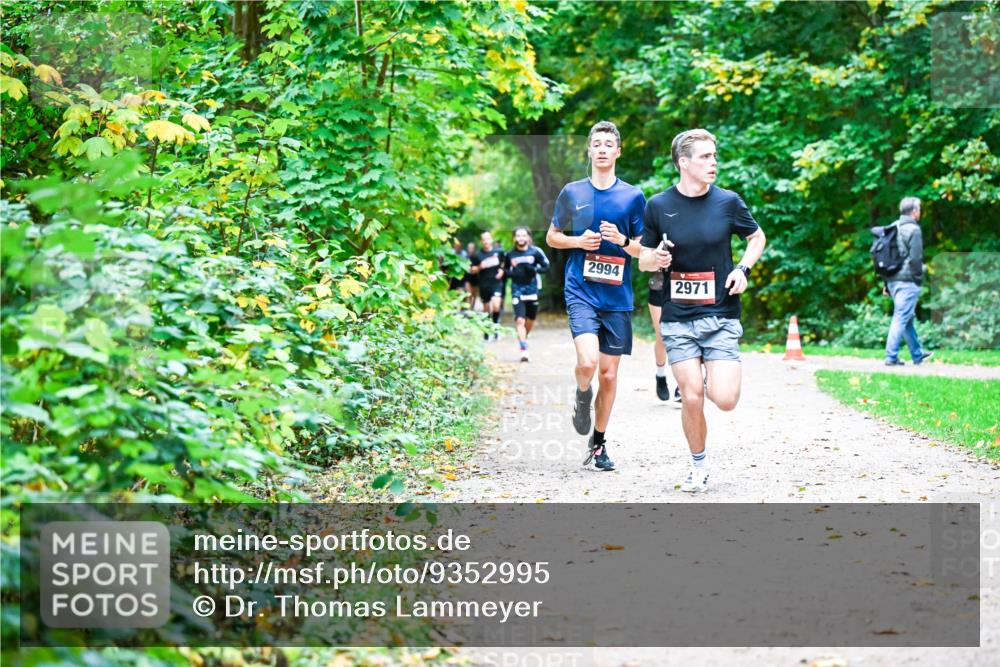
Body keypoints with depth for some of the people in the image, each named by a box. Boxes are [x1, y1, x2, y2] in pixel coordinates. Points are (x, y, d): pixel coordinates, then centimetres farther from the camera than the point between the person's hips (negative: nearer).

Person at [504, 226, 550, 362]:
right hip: (517, 290, -1)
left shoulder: (535, 252, -2)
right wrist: (510, 273, -8)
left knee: (531, 319, 14)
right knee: (520, 320, -13)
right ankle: (524, 349, -15)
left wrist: (534, 269, -17)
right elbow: (505, 270, 15)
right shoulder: (510, 255, 2)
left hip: (532, 288, 1)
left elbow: (545, 267, 2)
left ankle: (523, 337, 42)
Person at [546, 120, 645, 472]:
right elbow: (551, 237, 15)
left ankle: (599, 442, 21)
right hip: (581, 293, -1)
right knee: (588, 361, -22)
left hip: (618, 297, 1)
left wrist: (622, 240, -14)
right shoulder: (572, 193, 5)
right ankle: (582, 396, 12)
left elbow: (644, 250, 7)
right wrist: (578, 241, -5)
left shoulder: (633, 196, 4)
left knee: (609, 374, 6)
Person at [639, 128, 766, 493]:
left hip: (721, 316, 0)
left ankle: (713, 380, 25)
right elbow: (643, 260, 8)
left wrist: (743, 269, -2)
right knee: (691, 399, -6)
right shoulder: (658, 205, -1)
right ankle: (699, 464, 18)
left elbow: (757, 237, 15)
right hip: (677, 318, 0)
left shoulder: (728, 201, -1)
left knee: (725, 399, -12)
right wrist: (656, 259, -16)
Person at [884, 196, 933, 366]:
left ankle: (917, 355, 26)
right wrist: (919, 277, -2)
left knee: (908, 318, 16)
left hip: (893, 280, 8)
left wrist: (887, 283, 17)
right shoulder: (913, 230, -12)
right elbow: (915, 258, -17)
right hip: (907, 281, -8)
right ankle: (891, 357, -8)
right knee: (901, 318, -6)